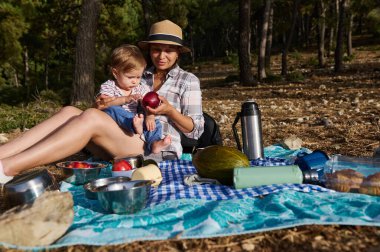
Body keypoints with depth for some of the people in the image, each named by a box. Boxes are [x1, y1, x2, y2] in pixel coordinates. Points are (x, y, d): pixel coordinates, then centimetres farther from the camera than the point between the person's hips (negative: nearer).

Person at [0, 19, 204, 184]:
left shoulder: (188, 80, 10)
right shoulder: (141, 76, 22)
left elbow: (195, 130, 4)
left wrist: (169, 111, -13)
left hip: (158, 151, -5)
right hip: (123, 147, 5)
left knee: (91, 116, -29)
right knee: (69, 112, -19)